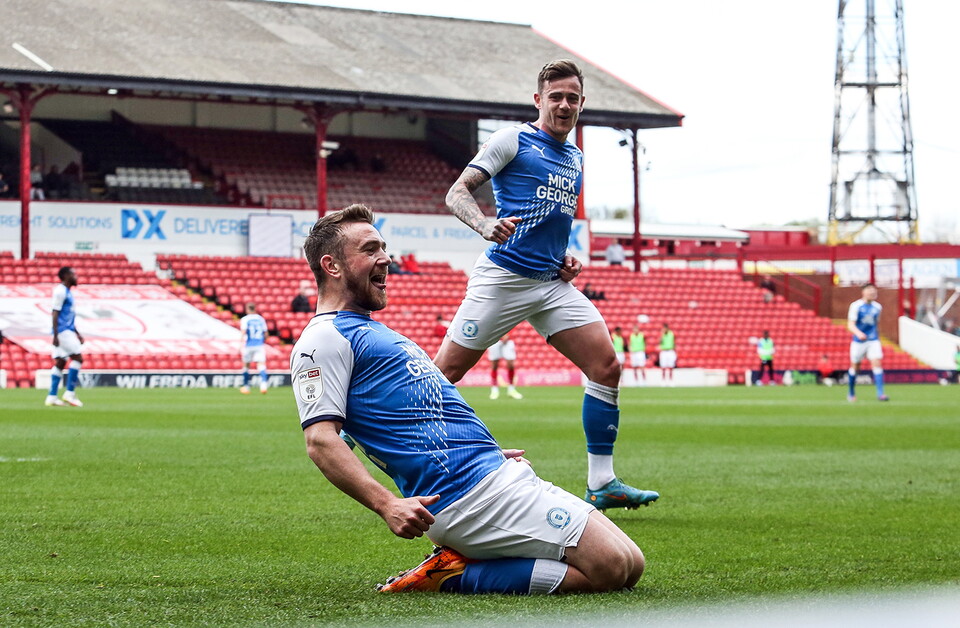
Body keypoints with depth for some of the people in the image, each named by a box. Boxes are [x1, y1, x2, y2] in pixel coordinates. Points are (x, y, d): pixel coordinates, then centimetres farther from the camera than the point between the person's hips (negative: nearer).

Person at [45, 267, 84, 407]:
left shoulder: (67, 292, 20)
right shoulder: (60, 291, -10)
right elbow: (55, 314, -16)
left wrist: (77, 334, 26)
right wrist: (56, 335, -20)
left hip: (68, 331, 10)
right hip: (63, 331, -10)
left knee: (60, 363, 5)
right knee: (78, 358, -10)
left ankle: (52, 397, 3)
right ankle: (69, 393, -9)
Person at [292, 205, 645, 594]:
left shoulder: (369, 332, 26)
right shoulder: (325, 339, -5)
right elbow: (320, 439, -18)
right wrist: (387, 504, -29)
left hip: (502, 476, 10)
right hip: (471, 490, -10)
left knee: (629, 565, 1)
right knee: (611, 566, -19)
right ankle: (453, 575, -11)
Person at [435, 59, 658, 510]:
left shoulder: (575, 158, 19)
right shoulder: (513, 141, -2)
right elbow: (456, 194, -8)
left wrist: (566, 258, 14)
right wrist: (486, 226, -28)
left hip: (553, 284, 6)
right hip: (503, 279, -6)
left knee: (606, 366, -6)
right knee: (445, 371, -8)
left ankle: (601, 483, -1)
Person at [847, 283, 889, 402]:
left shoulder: (877, 307, 6)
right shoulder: (856, 306, -9)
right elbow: (850, 325, -15)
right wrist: (858, 333, -34)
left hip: (873, 340, 3)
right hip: (858, 341, -3)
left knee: (877, 364, -13)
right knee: (854, 366, 8)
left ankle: (880, 393, -16)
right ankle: (851, 393, 27)